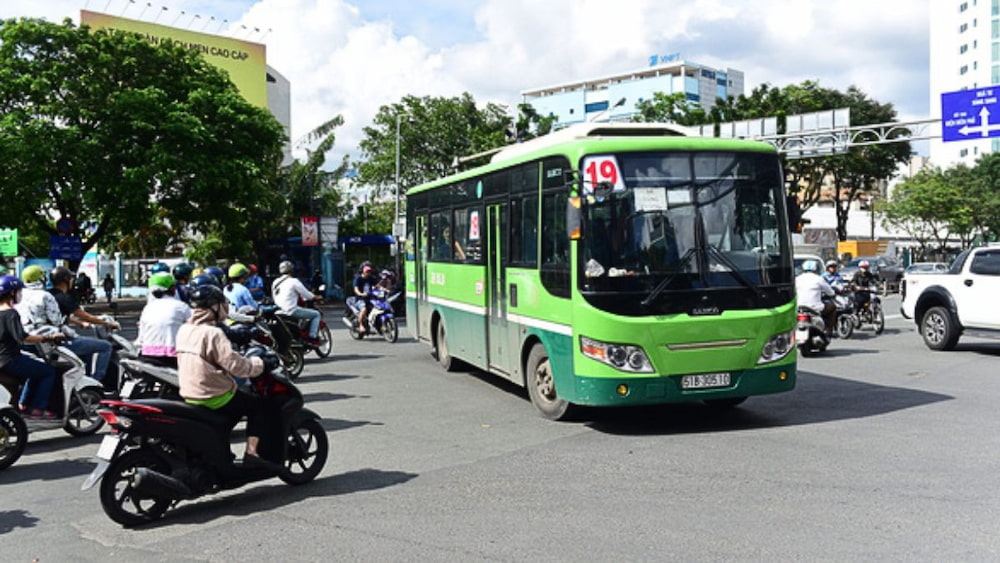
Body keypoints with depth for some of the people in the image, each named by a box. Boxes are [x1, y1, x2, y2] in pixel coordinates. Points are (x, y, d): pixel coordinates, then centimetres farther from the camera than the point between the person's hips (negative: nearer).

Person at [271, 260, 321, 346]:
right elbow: (305, 293, -7)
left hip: (279, 311, 8)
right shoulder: (293, 281, -10)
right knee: (316, 314, 3)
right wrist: (314, 297, 15)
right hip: (292, 311, -8)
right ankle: (313, 338, -6)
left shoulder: (275, 282, 12)